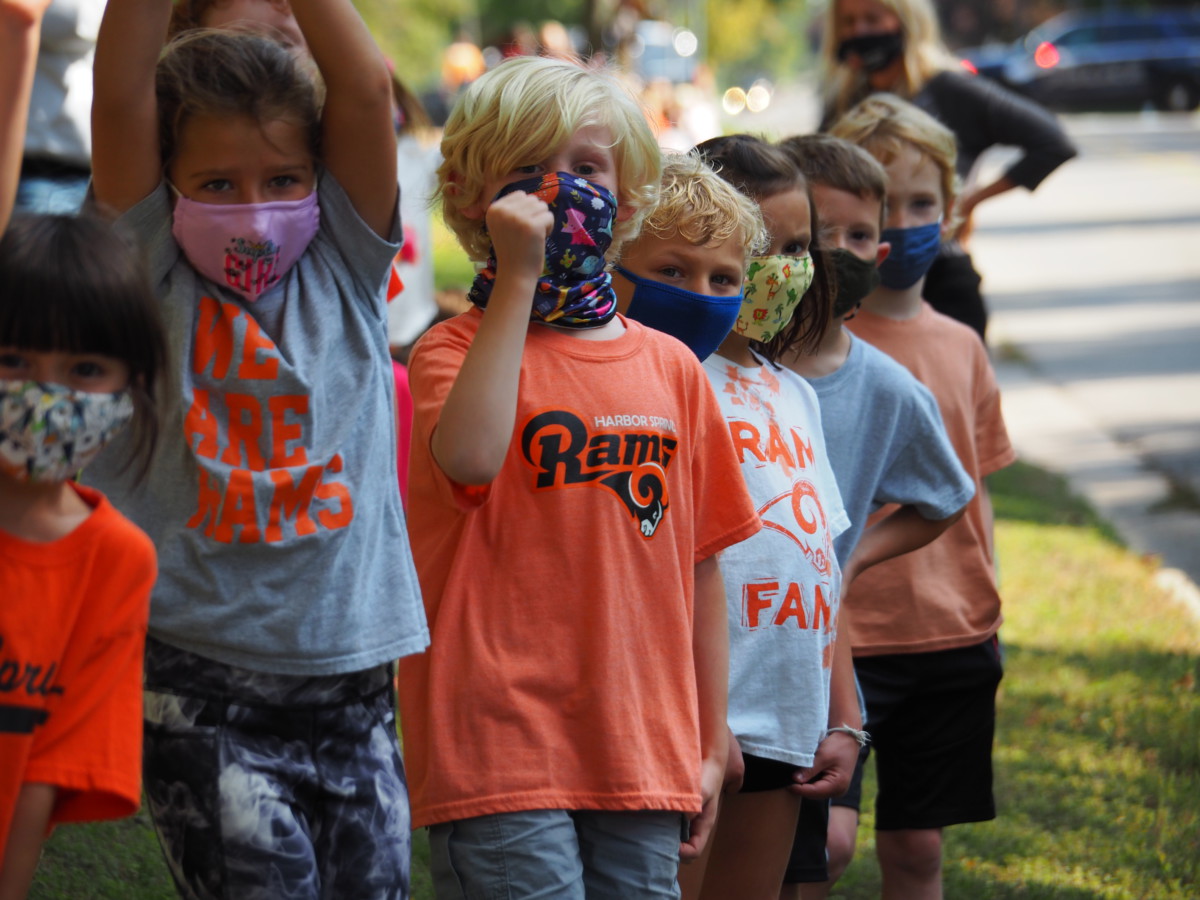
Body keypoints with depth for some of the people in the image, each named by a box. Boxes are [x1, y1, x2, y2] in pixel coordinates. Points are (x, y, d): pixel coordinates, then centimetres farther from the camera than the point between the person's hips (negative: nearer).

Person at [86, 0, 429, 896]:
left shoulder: (344, 270, 7)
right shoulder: (152, 278, 2)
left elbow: (367, 89, -4)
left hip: (349, 677, 3)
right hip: (201, 680, -3)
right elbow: (122, 94, -10)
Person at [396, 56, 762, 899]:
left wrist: (710, 742, 14)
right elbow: (469, 456, -25)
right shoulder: (459, 348, -1)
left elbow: (701, 564, 15)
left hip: (644, 758, 4)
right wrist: (517, 279, -17)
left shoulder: (672, 368, 11)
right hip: (497, 754, -4)